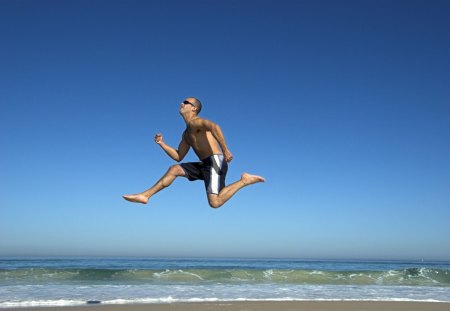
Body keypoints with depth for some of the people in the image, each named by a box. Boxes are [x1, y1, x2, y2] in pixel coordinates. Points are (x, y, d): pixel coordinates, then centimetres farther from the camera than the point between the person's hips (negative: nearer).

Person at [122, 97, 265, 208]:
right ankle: (145, 196, 6)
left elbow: (214, 127, -27)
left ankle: (244, 180, -5)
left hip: (216, 162, -9)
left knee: (215, 203, -19)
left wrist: (225, 150, -34)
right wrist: (162, 143, 17)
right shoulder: (186, 134, 23)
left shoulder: (195, 122, -6)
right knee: (174, 170, 4)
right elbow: (178, 157, 24)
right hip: (206, 165, 9)